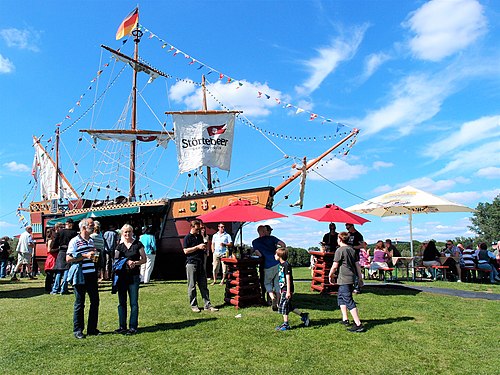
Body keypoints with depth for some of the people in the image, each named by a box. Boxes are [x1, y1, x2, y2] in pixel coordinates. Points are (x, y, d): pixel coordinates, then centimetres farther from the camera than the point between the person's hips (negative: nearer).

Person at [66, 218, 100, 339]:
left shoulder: (91, 241, 17)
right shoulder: (75, 241, -6)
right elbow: (68, 258, -13)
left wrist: (94, 256, 10)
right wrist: (85, 256, -18)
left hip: (92, 275, 7)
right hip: (80, 276, -7)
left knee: (95, 301, 7)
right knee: (79, 304, 3)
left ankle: (92, 329, 19)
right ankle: (77, 330, 15)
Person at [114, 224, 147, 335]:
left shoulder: (138, 244, 2)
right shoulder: (119, 246, 10)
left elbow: (144, 259, 3)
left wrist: (135, 262, -16)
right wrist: (127, 262, -13)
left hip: (134, 276, -3)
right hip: (122, 276, 3)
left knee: (134, 302, -1)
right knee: (122, 302, 8)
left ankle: (133, 327, 6)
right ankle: (122, 326, 17)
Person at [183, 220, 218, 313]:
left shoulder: (200, 237, 16)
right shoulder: (187, 238, -4)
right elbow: (186, 251, -12)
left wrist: (204, 248, 4)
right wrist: (198, 247, -16)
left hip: (200, 263, 6)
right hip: (191, 263, -6)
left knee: (203, 285, 6)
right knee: (192, 286, 1)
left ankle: (207, 305, 8)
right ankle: (193, 305, 11)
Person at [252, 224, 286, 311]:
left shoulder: (255, 242, 4)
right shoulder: (271, 238, 6)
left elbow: (259, 254, -5)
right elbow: (283, 244, -3)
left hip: (268, 266, -2)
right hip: (278, 263, 2)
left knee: (267, 283, 18)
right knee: (277, 283, 15)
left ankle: (272, 297, -8)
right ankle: (277, 303, 15)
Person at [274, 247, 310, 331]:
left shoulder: (286, 265, -17)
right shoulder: (281, 265, 12)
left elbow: (288, 279, -20)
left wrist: (288, 291, -22)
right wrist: (281, 289, 24)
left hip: (287, 289, -9)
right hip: (283, 289, 9)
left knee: (283, 306, -4)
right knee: (289, 306, 14)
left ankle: (286, 324, 5)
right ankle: (303, 315, 26)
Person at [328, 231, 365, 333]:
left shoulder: (340, 250, -12)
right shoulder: (352, 250, 11)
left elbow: (335, 266, -11)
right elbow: (357, 265, 12)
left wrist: (330, 275, 3)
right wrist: (360, 278, 18)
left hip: (344, 279, -9)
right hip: (352, 278, 9)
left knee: (349, 301, -7)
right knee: (340, 297, 22)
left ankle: (358, 325, -8)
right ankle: (345, 319, 24)